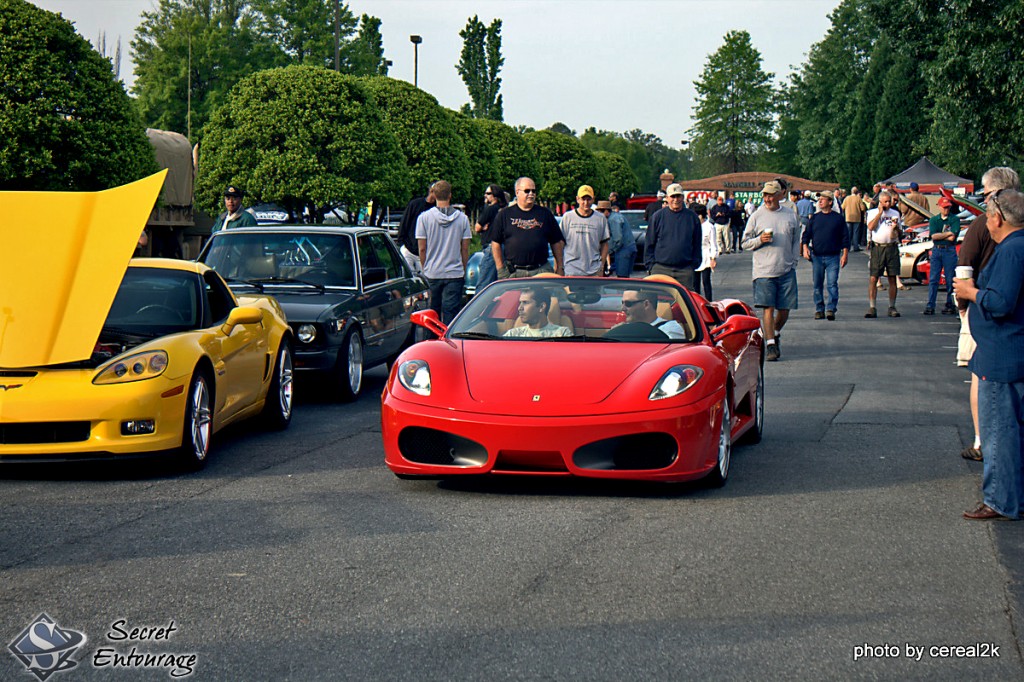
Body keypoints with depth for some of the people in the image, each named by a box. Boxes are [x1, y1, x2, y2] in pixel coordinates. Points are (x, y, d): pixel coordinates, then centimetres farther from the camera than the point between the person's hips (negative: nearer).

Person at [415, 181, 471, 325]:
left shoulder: (424, 217, -5)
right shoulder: (462, 218, -1)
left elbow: (421, 248, -2)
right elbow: (465, 249, 3)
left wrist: (425, 268, 12)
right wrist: (463, 270, 15)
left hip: (432, 274, 0)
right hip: (455, 273, 0)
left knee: (432, 314, 9)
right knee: (451, 312, 1)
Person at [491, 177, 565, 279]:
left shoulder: (545, 213, 12)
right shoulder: (505, 214, 8)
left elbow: (557, 242, 14)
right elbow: (495, 243, 8)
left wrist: (560, 268, 8)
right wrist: (501, 269, 1)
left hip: (541, 271, 1)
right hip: (513, 272, -1)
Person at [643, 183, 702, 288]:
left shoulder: (692, 217, 7)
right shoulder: (658, 216, 3)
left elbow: (697, 244, 13)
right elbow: (649, 243, 6)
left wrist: (695, 263, 6)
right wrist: (650, 264, 0)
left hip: (685, 271, 1)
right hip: (661, 269, -1)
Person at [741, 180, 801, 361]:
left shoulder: (791, 215, 10)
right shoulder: (756, 216, 3)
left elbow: (796, 241, 18)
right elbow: (745, 243, 6)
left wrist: (794, 262, 8)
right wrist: (760, 240, -12)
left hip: (786, 271, 2)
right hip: (764, 270, -2)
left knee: (785, 308, 5)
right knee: (768, 307, -8)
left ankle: (776, 333, 32)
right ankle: (771, 344, -4)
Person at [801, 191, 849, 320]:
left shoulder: (838, 218, 5)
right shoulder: (814, 218, 11)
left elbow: (845, 237, 5)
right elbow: (806, 234, 13)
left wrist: (845, 254, -2)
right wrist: (805, 247, -4)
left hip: (833, 257, -3)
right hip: (816, 256, 3)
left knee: (832, 284, -10)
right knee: (817, 285, 5)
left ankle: (831, 309, -11)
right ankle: (819, 310, 13)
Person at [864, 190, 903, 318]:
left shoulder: (895, 213, 12)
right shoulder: (872, 213, 7)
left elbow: (898, 233, 12)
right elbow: (870, 227, -11)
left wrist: (895, 227, -10)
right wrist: (880, 212, -8)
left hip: (892, 247, 2)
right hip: (877, 248, -2)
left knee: (892, 279, 3)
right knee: (873, 278, -6)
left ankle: (892, 307, 11)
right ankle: (872, 308, -4)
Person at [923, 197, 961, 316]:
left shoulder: (955, 220, 3)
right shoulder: (933, 220, 11)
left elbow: (952, 238, -9)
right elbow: (933, 236, -3)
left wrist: (939, 235, -3)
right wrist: (948, 233, -5)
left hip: (950, 251, -2)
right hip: (936, 250, 2)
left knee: (950, 280, 0)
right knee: (933, 279, -2)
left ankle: (950, 305, 7)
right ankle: (930, 306, -2)